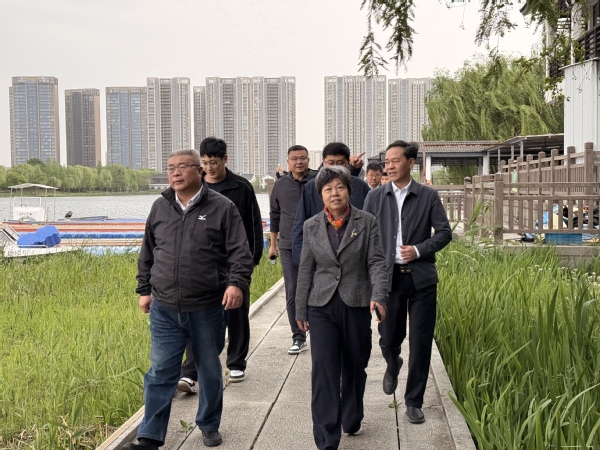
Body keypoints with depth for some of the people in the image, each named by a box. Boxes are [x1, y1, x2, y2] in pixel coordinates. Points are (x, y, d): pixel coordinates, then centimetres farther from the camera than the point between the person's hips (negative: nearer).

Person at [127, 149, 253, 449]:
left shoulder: (222, 207, -4)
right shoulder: (159, 208, 8)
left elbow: (240, 252, -8)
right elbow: (147, 254, 16)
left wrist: (236, 283, -21)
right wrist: (144, 289, 16)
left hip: (208, 309, -2)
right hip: (164, 309, 3)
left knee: (210, 371, 14)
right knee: (160, 372, 4)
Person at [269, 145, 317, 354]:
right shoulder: (280, 185, 7)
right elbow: (275, 216, 15)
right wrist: (273, 244, 15)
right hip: (288, 247, 2)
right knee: (292, 294, 4)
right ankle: (298, 338, 14)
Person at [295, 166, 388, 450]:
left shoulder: (367, 222, 0)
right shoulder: (311, 226, 5)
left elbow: (376, 262, -5)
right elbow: (305, 270, 9)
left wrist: (378, 296, -21)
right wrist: (300, 311, 10)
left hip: (356, 306, 0)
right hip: (322, 307, 0)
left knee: (354, 367, 14)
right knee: (324, 370, -8)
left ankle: (351, 419, 39)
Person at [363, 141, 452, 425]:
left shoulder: (428, 196, 2)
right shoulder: (375, 198, 5)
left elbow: (444, 232, 2)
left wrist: (419, 250, -13)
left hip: (421, 277, -1)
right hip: (388, 277, 1)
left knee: (420, 343, 2)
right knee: (388, 339, 6)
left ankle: (414, 402, 17)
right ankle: (393, 366, 43)